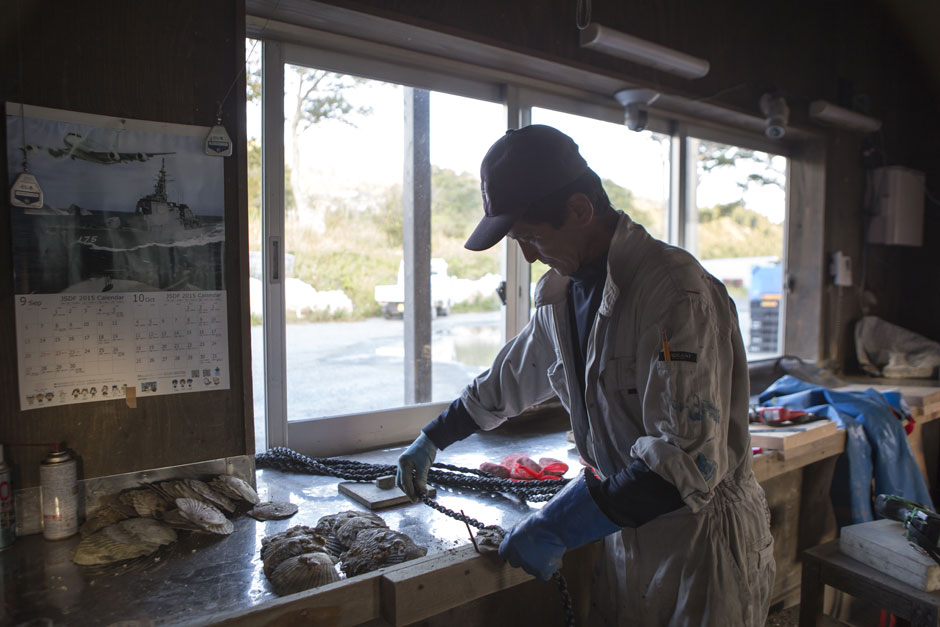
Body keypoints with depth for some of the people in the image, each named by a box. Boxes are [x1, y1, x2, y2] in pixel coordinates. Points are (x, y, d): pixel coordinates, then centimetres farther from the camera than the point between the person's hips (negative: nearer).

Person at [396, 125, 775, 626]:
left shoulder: (677, 292, -26)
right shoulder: (562, 294, 1)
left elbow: (690, 461, -30)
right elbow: (507, 381, 16)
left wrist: (559, 527, -27)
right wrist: (431, 441, 23)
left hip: (700, 546, -7)